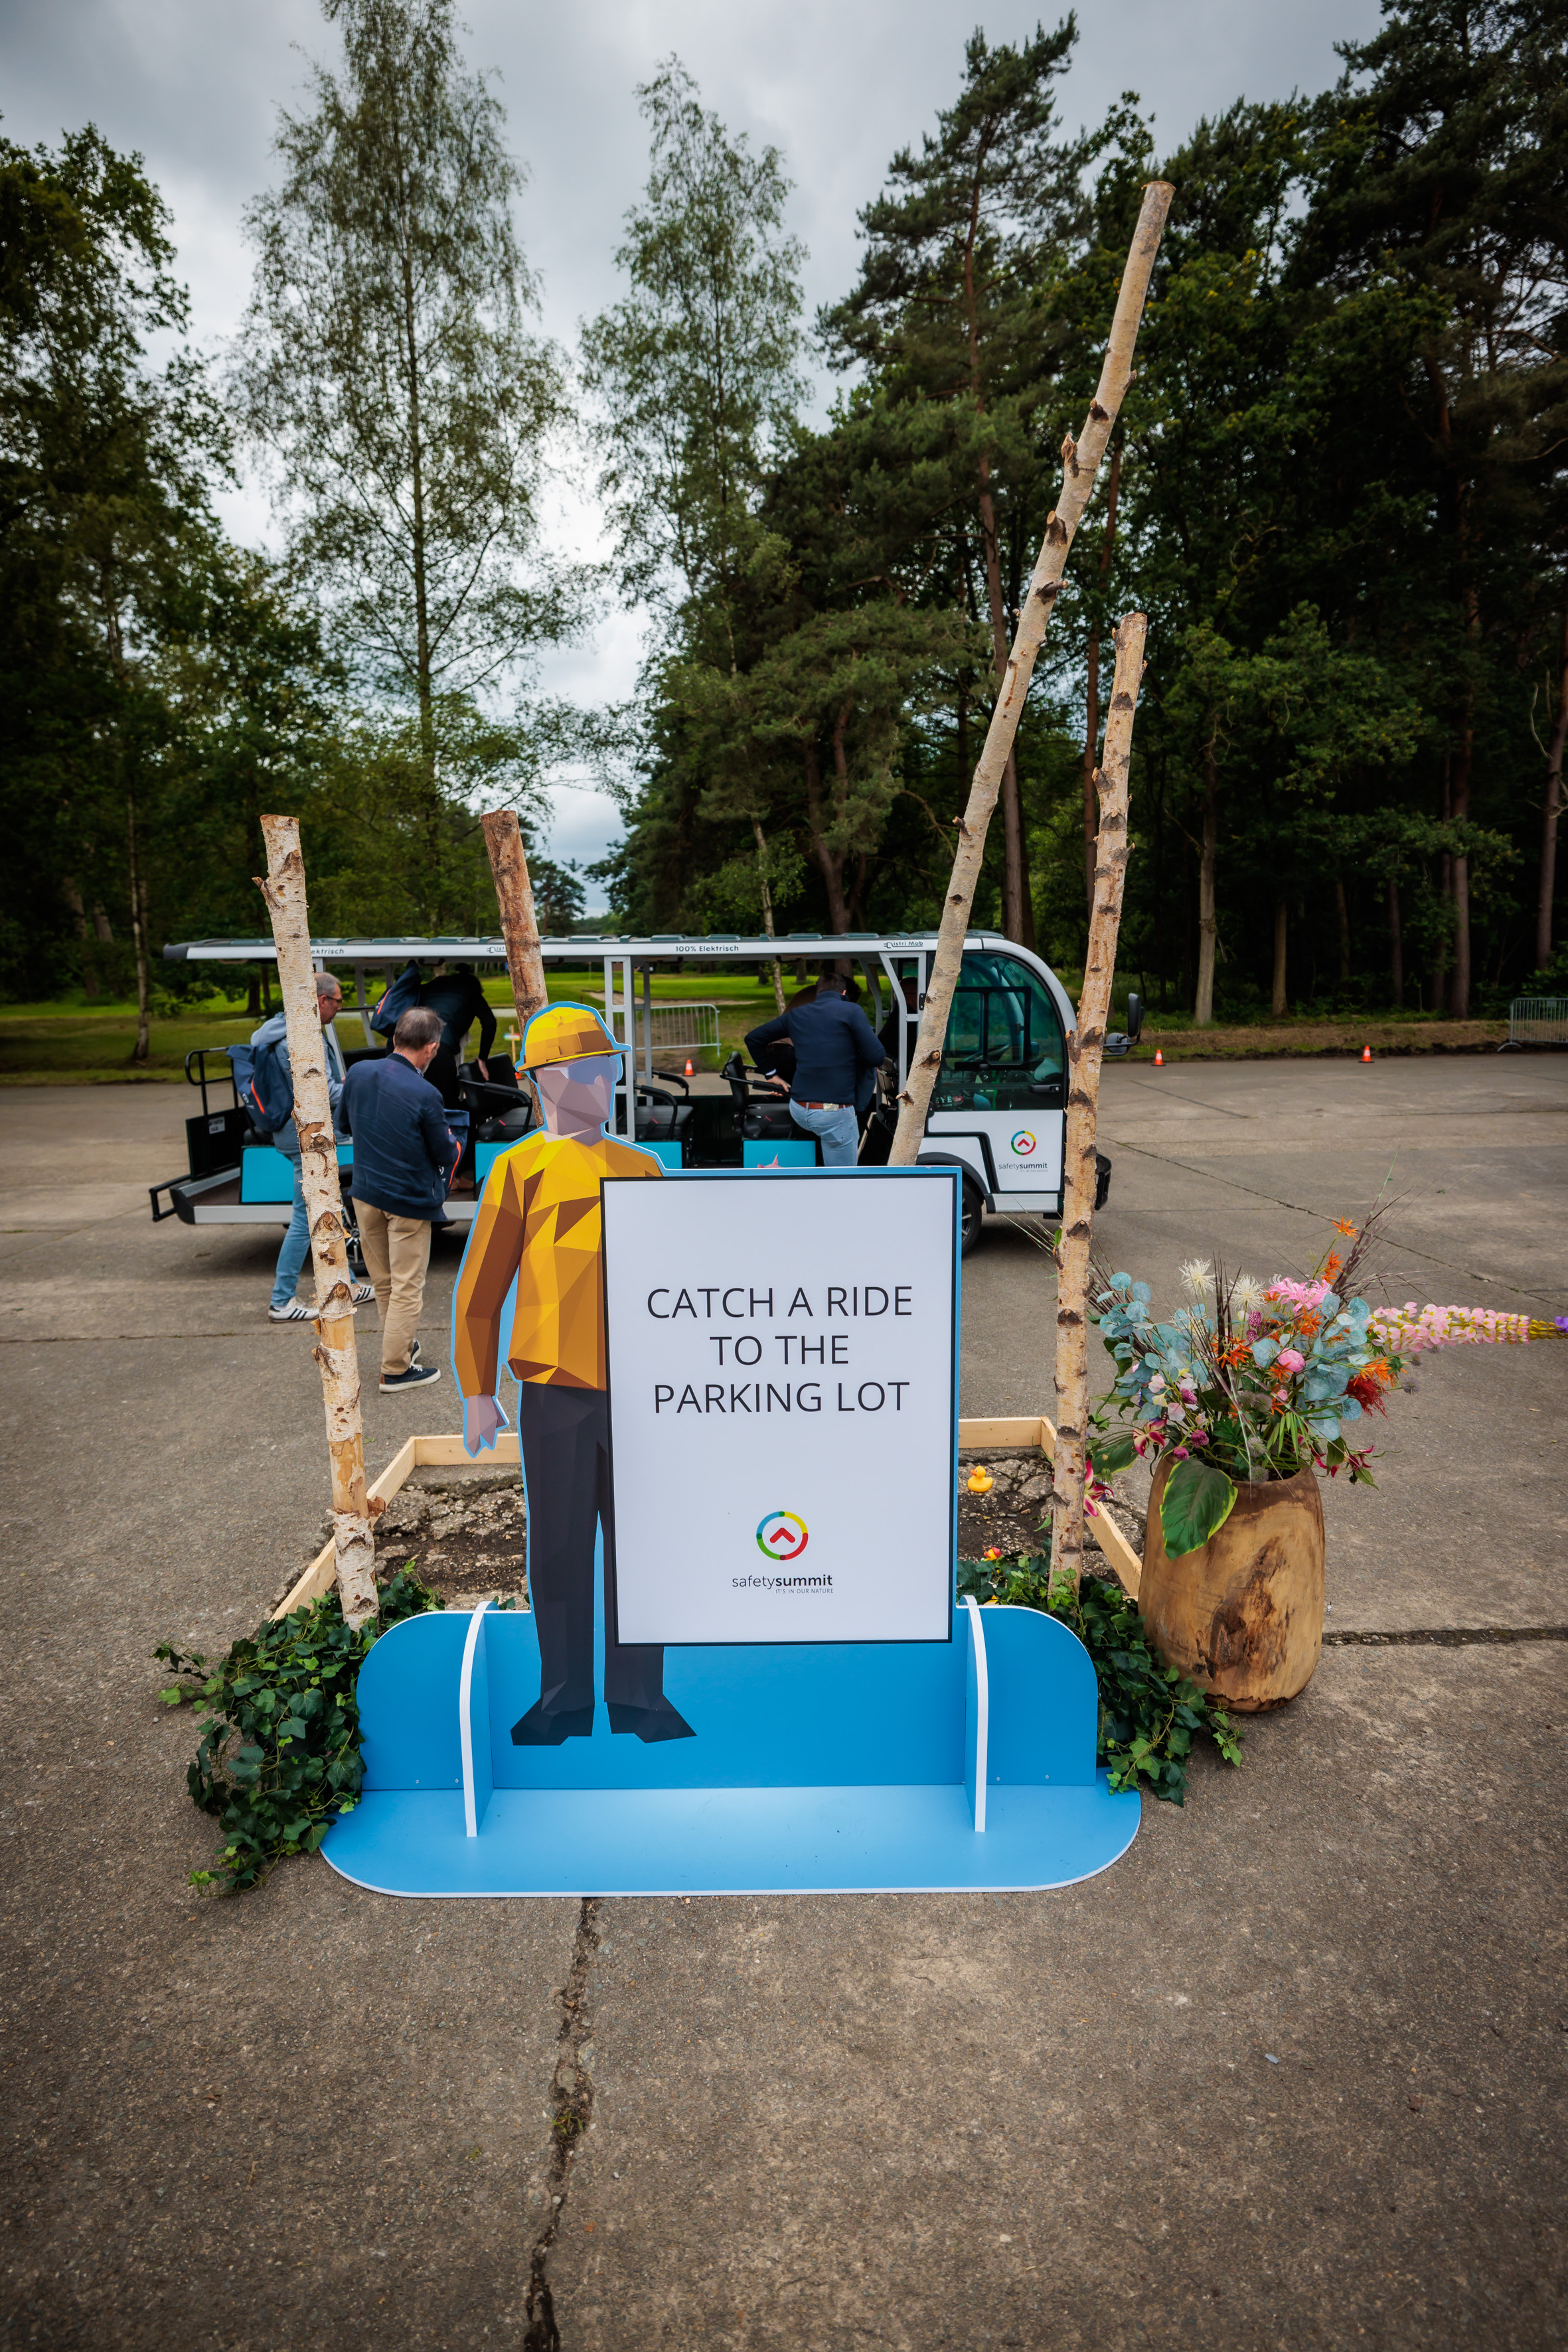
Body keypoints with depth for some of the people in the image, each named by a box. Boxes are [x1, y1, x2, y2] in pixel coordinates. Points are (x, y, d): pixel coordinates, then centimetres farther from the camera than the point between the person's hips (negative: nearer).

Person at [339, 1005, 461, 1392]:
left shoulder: (358, 1073, -6)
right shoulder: (425, 1095, -23)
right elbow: (445, 1154, -10)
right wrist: (453, 1140, 11)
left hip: (365, 1193, 6)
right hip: (410, 1200, -6)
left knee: (383, 1281, 19)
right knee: (406, 1287, 5)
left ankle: (403, 1344, 35)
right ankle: (396, 1369, 12)